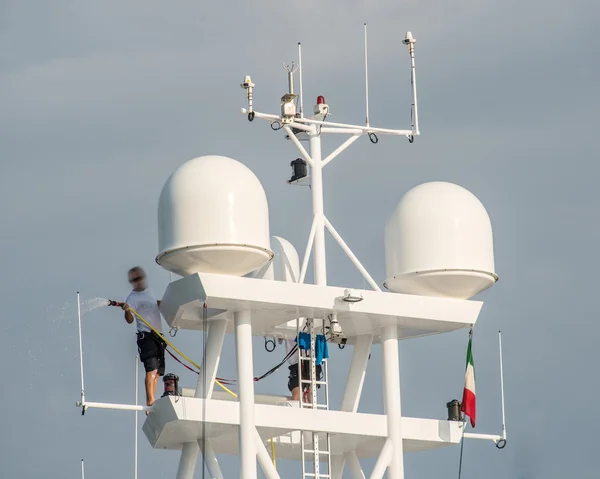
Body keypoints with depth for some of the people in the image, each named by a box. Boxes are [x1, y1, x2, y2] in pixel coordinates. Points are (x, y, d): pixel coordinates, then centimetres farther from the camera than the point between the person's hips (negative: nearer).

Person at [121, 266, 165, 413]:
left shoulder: (149, 291, 16)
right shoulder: (133, 298, -9)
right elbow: (130, 320, -20)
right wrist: (127, 310, -39)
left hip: (158, 336, 8)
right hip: (146, 336, -8)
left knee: (157, 372, 7)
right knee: (151, 369, -22)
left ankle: (151, 404, 10)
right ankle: (150, 402, -29)